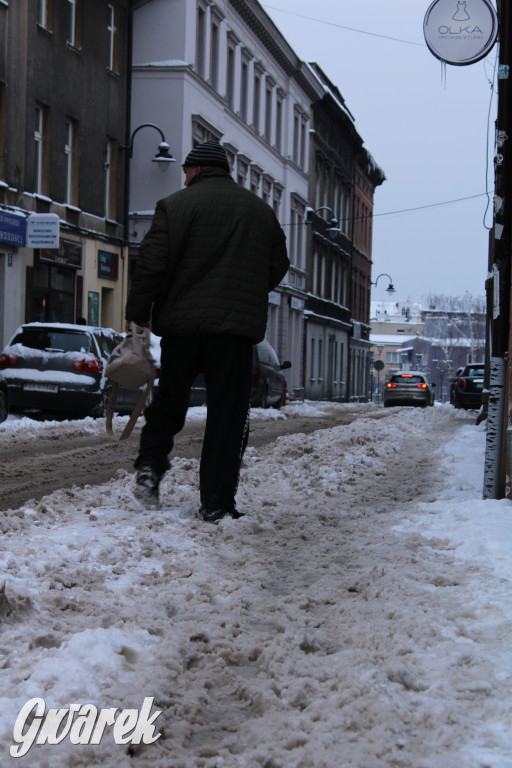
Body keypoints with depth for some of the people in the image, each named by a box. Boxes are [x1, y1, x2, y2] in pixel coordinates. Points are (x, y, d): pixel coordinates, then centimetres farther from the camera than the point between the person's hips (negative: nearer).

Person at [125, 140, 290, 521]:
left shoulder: (174, 205, -1)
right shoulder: (261, 209, 11)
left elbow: (151, 265, -6)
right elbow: (279, 265, 17)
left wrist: (137, 314, 3)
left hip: (181, 322, -1)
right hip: (238, 326, 1)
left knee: (169, 401, 18)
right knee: (228, 415, 3)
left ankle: (150, 466, 5)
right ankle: (216, 503, 1)